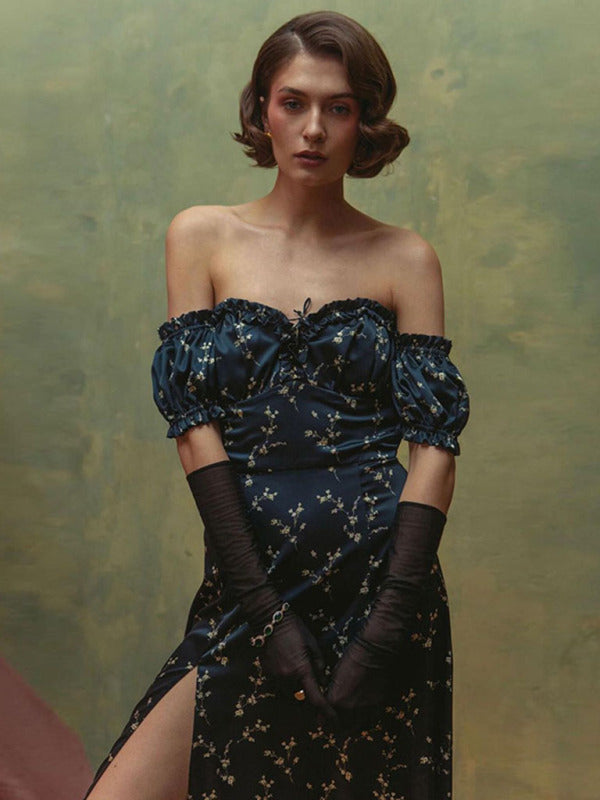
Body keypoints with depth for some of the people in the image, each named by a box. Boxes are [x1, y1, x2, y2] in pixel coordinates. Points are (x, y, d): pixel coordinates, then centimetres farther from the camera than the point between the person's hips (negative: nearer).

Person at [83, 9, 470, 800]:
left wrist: (391, 622, -13)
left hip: (378, 578, 0)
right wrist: (264, 608, -9)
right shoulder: (202, 237, 6)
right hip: (248, 577, 1)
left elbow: (435, 441, -1)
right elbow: (194, 420, -2)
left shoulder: (406, 259, 5)